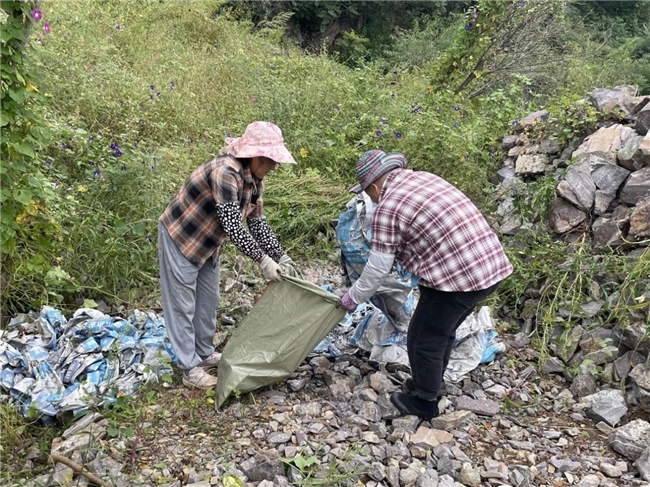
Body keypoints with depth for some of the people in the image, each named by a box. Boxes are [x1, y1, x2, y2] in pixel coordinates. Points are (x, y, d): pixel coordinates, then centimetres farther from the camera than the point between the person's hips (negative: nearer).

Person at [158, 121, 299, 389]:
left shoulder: (255, 178, -5)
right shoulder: (225, 172, -33)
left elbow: (258, 222, 1)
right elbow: (233, 227, -33)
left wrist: (281, 257, -6)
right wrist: (263, 261, -27)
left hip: (206, 242, 9)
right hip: (180, 237, -9)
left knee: (209, 299, 17)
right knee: (182, 304, 2)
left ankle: (205, 353, 33)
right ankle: (190, 368, 11)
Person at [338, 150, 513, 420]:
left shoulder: (388, 207, -10)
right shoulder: (426, 177, 13)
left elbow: (377, 268, -6)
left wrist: (353, 298, 9)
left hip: (456, 277, -8)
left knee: (424, 340, 12)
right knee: (443, 333, 26)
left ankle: (424, 403, 28)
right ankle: (429, 384, 43)